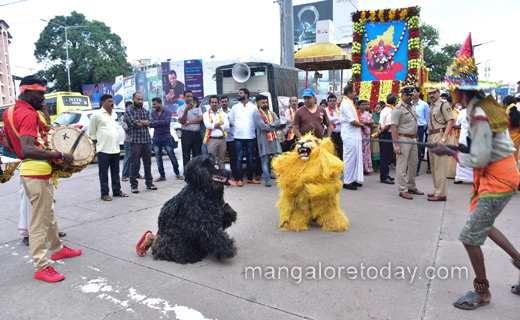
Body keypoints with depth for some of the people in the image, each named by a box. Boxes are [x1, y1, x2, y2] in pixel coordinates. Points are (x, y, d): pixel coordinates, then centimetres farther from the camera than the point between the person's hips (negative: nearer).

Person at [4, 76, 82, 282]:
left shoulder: (10, 112, 12)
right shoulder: (28, 115, -19)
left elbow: (10, 145, 21)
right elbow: (27, 149, -32)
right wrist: (59, 155, -29)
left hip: (29, 170, 10)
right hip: (37, 173, -10)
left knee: (48, 213, 22)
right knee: (40, 221, -3)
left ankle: (57, 249, 38)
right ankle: (41, 267, 6)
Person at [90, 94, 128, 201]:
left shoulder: (114, 114, 13)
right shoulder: (97, 114, -6)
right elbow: (92, 133, -1)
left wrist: (116, 145, 15)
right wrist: (96, 144, 1)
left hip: (115, 148, 6)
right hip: (103, 149, -6)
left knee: (115, 172, 13)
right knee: (103, 173, 2)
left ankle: (116, 190, 23)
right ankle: (104, 194, 9)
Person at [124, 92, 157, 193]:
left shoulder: (146, 111, 14)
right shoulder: (128, 111, 0)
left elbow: (151, 121, -3)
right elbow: (134, 124, -14)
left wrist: (139, 121, -11)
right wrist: (146, 123, -1)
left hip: (147, 140, 5)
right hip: (135, 141, -4)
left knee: (148, 162, 9)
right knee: (134, 164, 0)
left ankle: (149, 183, 19)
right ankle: (134, 185, 8)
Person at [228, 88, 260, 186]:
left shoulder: (253, 107, 6)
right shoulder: (235, 107, 10)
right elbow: (231, 120, 16)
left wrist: (253, 128, 3)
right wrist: (238, 127, 9)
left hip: (250, 137, 0)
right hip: (238, 137, 0)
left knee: (250, 158, 6)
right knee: (239, 158, -3)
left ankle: (250, 178, 17)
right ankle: (239, 179, 2)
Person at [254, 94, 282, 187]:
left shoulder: (272, 113, 19)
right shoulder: (257, 115, -2)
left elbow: (278, 122, 4)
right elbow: (263, 127, -14)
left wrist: (270, 124, -13)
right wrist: (274, 126, -1)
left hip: (274, 139, 5)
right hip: (264, 140, -5)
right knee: (265, 161, -2)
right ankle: (267, 180, 3)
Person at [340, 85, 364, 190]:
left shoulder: (349, 103, 17)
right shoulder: (346, 104, -15)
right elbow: (352, 121, -20)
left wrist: (361, 124, 10)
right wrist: (362, 125, -5)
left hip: (355, 135, 10)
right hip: (350, 136, -10)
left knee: (355, 158, 14)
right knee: (349, 158, -4)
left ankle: (353, 179, 22)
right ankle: (347, 182, 4)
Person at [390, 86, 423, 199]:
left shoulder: (412, 107, 13)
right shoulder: (398, 109, -13)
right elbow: (393, 127, -18)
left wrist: (416, 137, 16)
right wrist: (396, 144, -24)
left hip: (413, 139, 9)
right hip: (403, 139, -9)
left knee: (413, 164, 15)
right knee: (402, 166, -5)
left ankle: (411, 187, 28)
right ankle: (402, 190, 2)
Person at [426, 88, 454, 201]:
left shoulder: (443, 104, -9)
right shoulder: (432, 106, 18)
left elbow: (450, 121, -17)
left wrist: (443, 139, -23)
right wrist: (429, 137, 15)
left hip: (439, 135, -9)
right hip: (431, 136, 9)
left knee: (439, 166, -8)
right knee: (433, 165, 14)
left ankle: (441, 194, -4)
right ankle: (437, 191, 24)